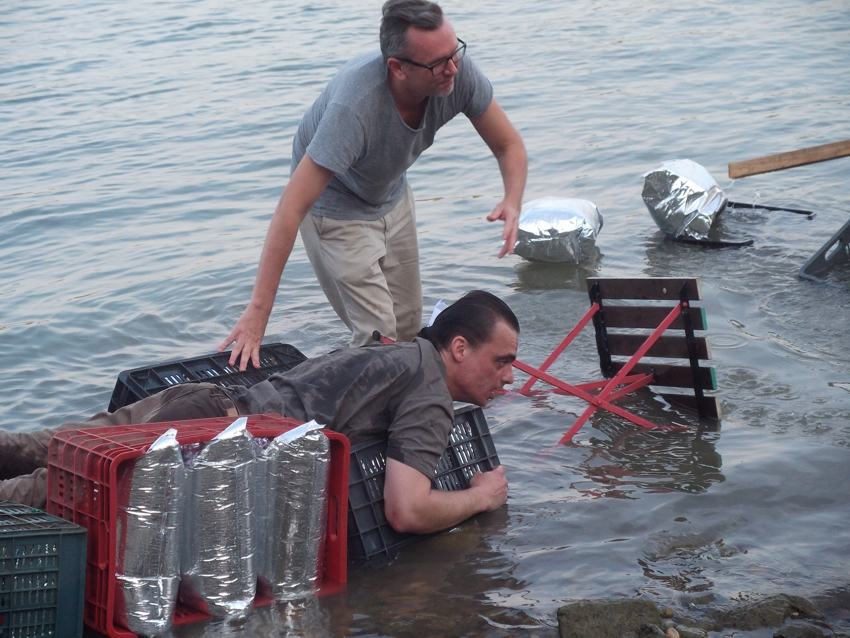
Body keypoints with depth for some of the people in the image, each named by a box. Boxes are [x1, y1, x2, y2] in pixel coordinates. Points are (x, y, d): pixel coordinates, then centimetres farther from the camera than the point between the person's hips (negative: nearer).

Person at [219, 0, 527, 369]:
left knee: (408, 330, 14)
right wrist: (258, 311, -46)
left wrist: (512, 201, -35)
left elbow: (509, 145, -11)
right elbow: (291, 210, -42)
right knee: (379, 339, -13)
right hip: (337, 206, -6)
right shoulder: (354, 107, -42)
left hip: (392, 196, 6)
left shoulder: (458, 71, -26)